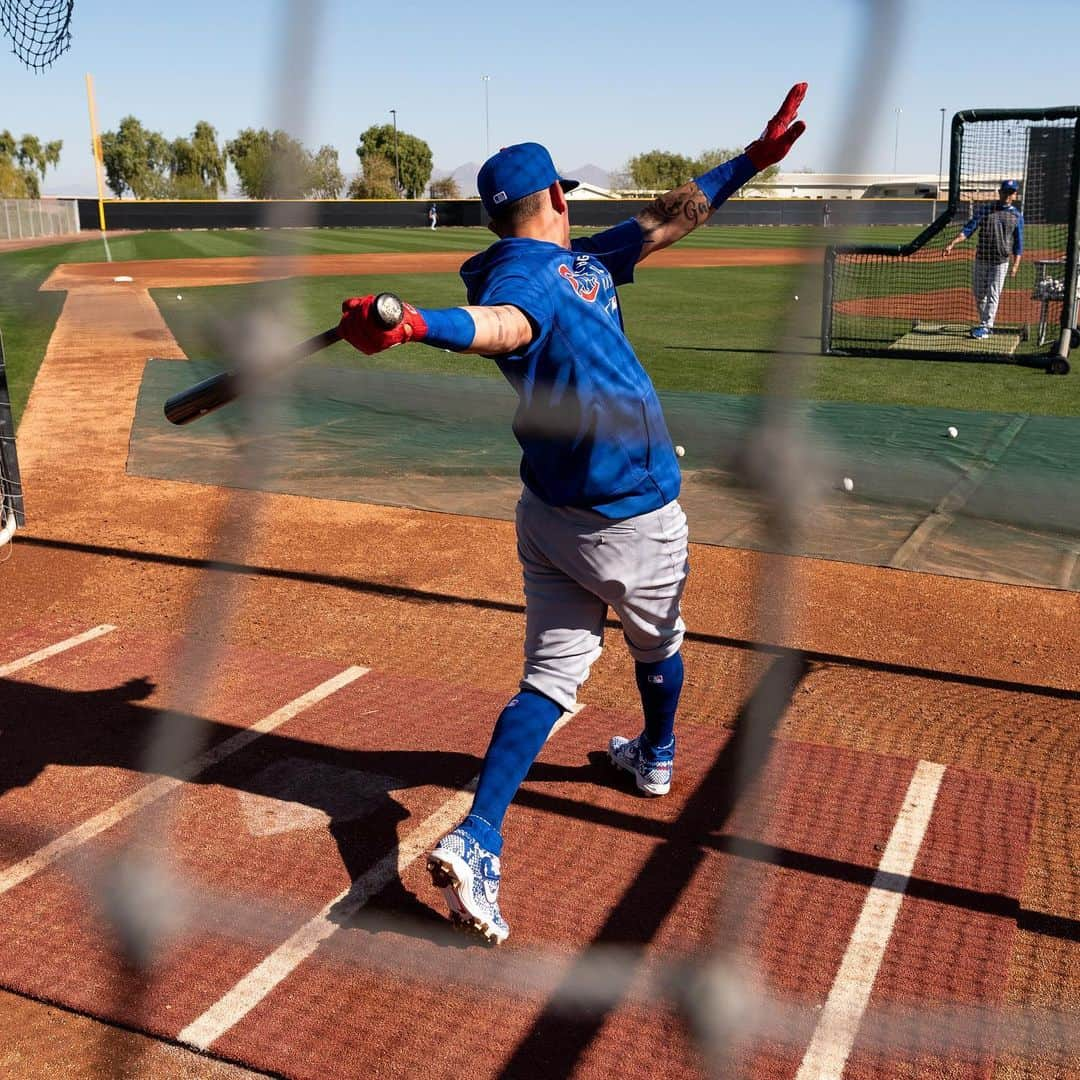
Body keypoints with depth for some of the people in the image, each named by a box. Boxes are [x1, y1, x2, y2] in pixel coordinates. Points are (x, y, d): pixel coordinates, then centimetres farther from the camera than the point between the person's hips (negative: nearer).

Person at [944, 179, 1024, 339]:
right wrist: (952, 243, -22)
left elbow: (1018, 244, 2)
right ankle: (985, 324, 24)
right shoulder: (984, 211, 4)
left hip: (1000, 262, -2)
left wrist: (1016, 265, -8)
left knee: (993, 295, -5)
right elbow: (968, 229, -6)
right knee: (979, 295, 9)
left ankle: (985, 327, -3)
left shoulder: (1017, 216, 2)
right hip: (980, 260, 2)